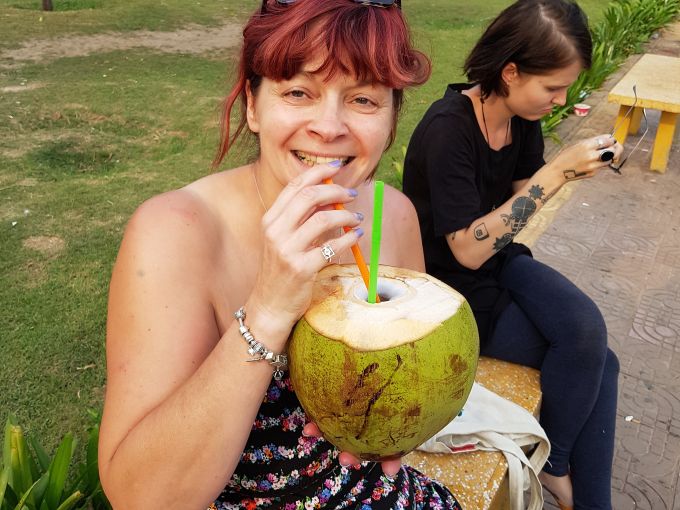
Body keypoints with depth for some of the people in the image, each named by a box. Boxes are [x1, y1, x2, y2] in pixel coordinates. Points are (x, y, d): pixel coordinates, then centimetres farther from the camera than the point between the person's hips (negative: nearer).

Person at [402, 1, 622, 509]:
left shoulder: (524, 117, -3)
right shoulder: (447, 129, -26)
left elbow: (522, 194, 9)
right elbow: (469, 249, -26)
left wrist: (574, 164, -11)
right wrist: (557, 173, -26)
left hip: (500, 260, 7)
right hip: (453, 290, -6)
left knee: (588, 330, -15)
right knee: (590, 356, -13)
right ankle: (555, 465, 17)